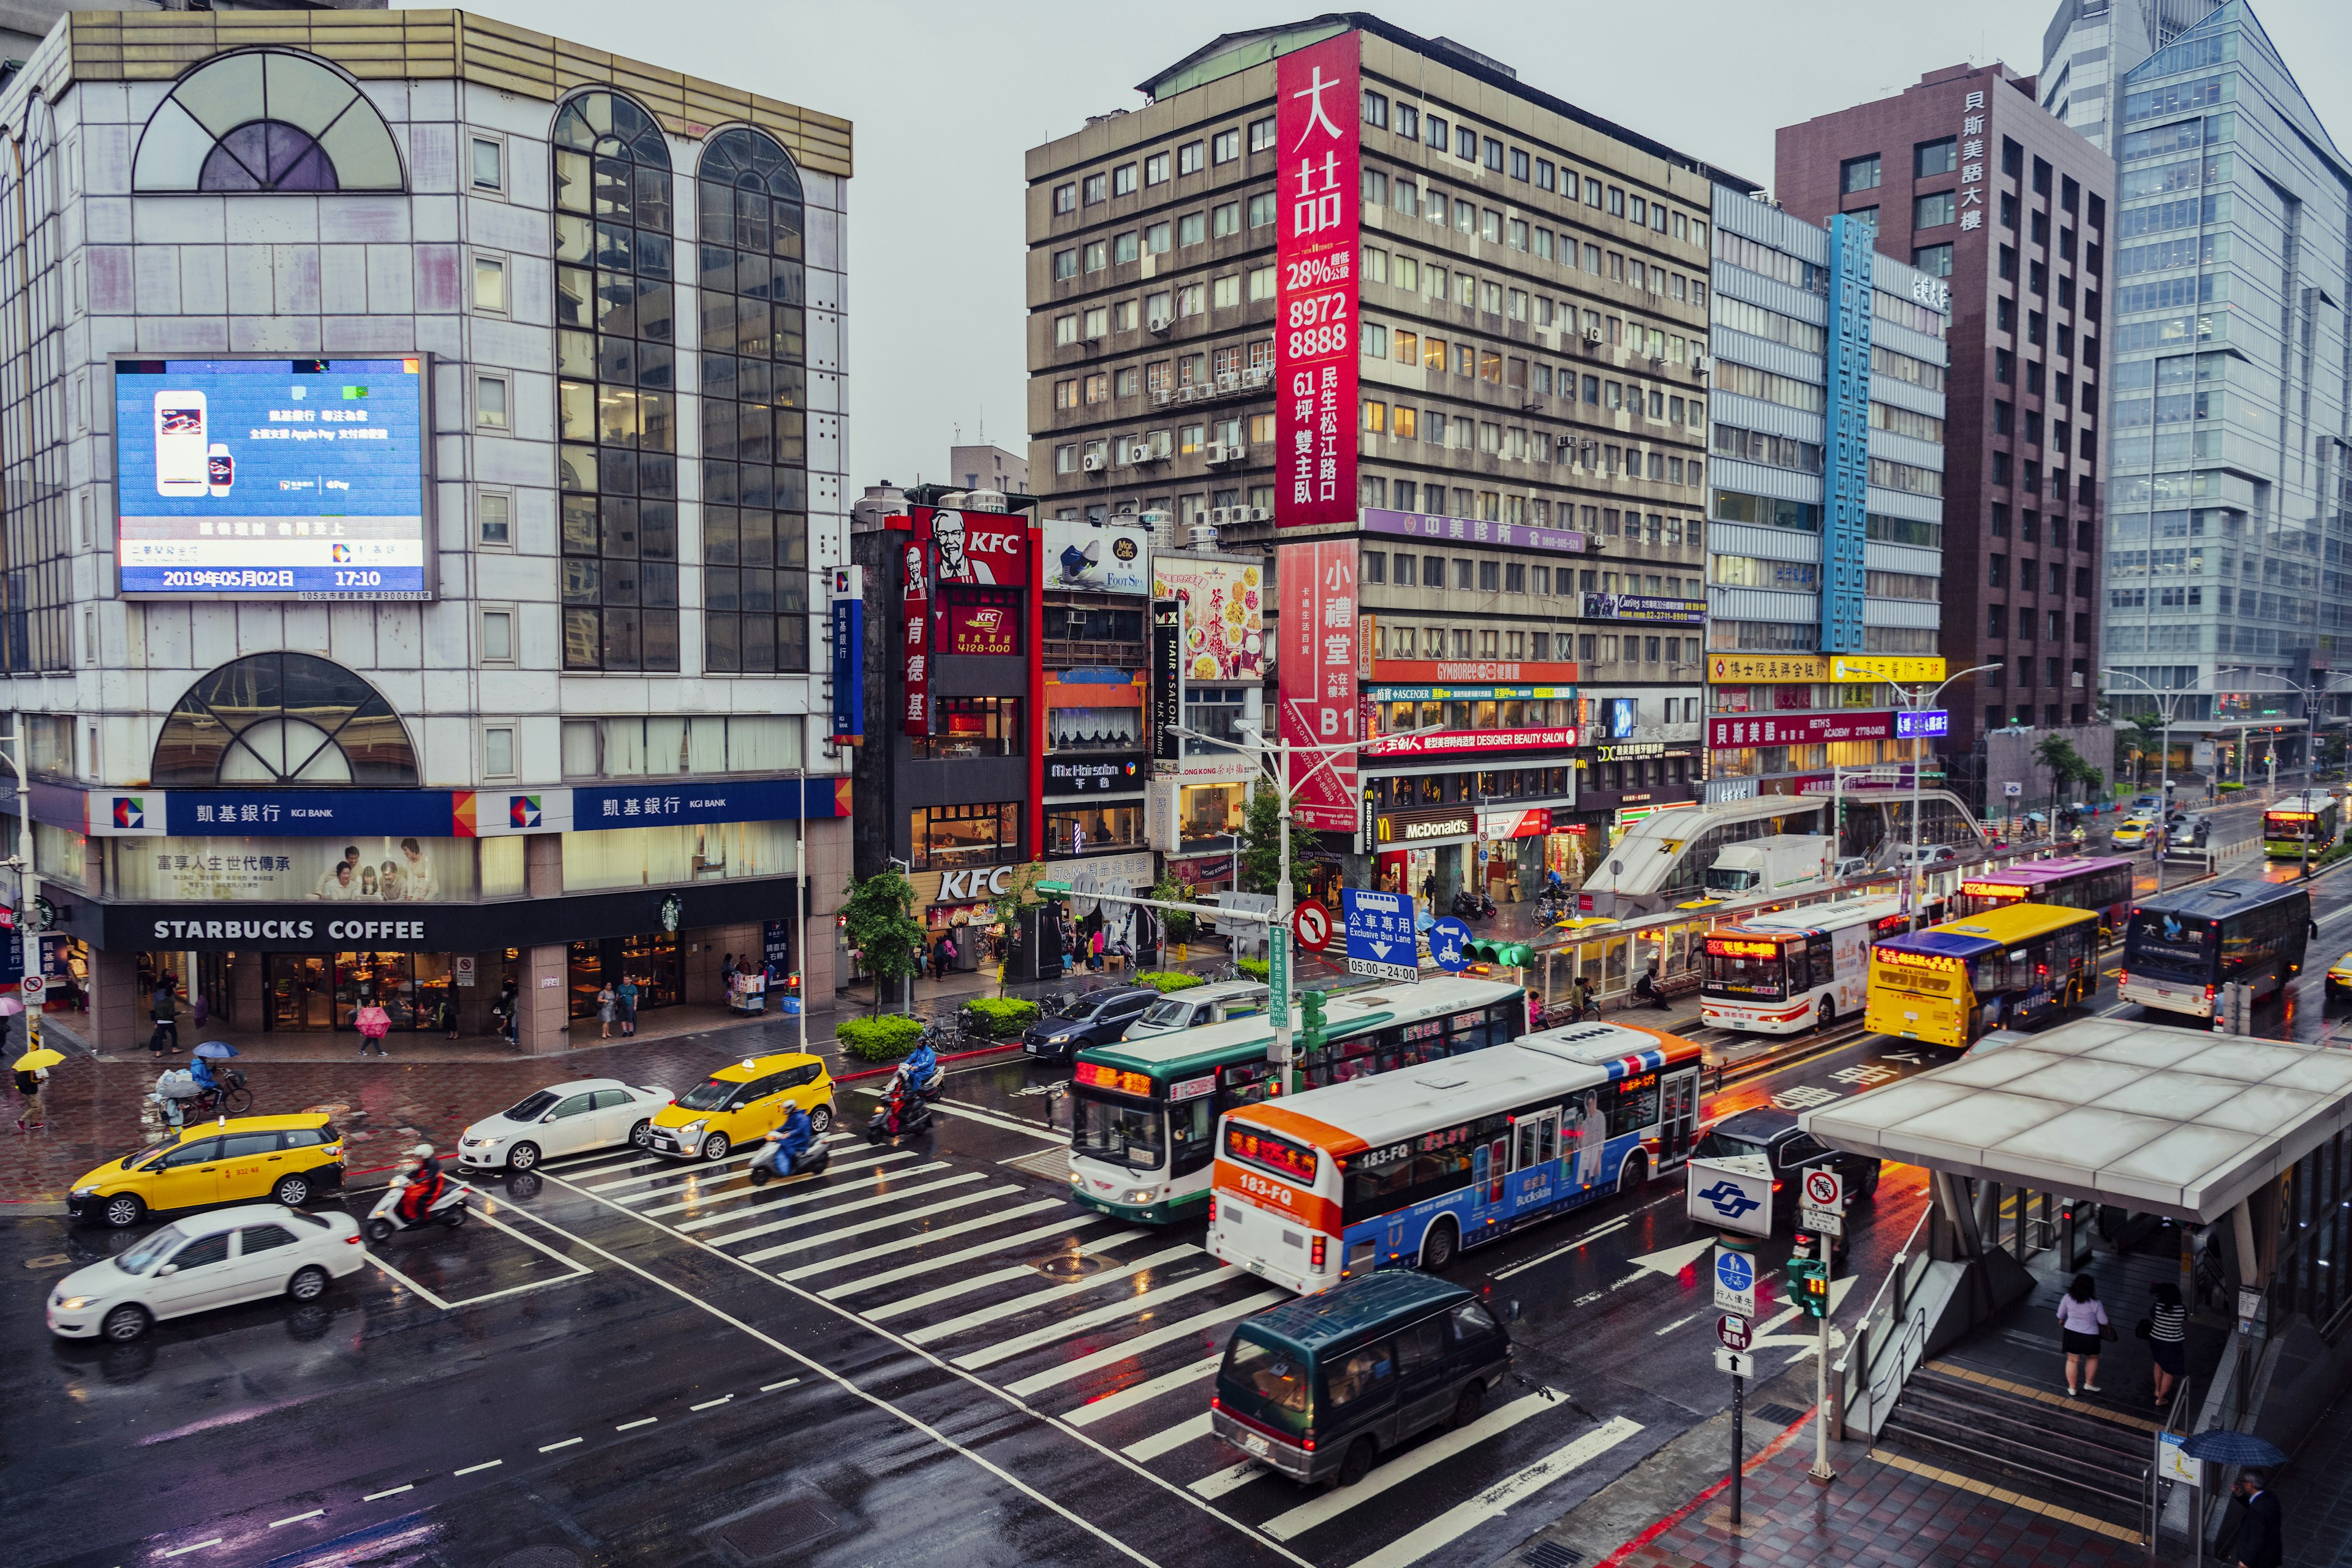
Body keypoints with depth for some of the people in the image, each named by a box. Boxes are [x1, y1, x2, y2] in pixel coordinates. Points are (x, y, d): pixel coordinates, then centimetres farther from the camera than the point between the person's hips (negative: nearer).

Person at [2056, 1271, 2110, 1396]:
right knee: (2092, 1358, 26)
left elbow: (2061, 1315, 2)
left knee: (2072, 1360, 16)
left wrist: (2061, 1321, 24)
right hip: (2090, 1336, -2)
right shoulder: (2096, 1304, -21)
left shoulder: (2067, 1298, -14)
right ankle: (2089, 1383, 39)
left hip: (2071, 1333, 2)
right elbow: (2103, 1322, -8)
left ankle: (2072, 1389, 25)